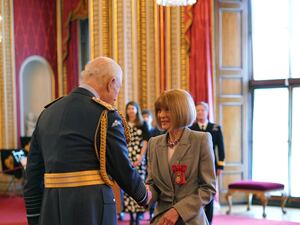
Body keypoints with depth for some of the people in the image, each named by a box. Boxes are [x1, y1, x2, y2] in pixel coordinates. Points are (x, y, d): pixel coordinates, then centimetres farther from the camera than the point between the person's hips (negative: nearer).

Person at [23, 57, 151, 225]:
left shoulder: (48, 113, 12)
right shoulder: (104, 115, -8)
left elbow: (34, 173, 12)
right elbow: (123, 167, -6)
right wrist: (144, 196, 13)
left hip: (51, 211, 6)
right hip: (91, 210, -6)